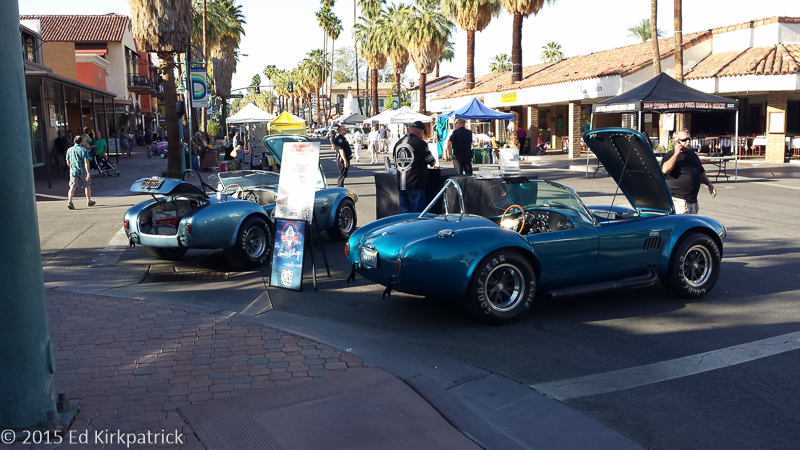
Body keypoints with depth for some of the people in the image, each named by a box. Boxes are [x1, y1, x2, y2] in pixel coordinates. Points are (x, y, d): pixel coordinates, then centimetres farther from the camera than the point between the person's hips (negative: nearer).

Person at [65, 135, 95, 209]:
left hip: (73, 172, 2)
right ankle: (89, 201, 29)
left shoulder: (69, 150, 6)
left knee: (72, 187, -3)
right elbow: (86, 162, -15)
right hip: (83, 171, -2)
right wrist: (88, 172, -19)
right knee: (87, 186, 15)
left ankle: (70, 201, -22)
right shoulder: (83, 150, -6)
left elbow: (68, 163, 12)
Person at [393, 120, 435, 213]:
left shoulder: (398, 143, 11)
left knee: (404, 212, 11)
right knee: (417, 214, -1)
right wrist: (433, 161, 24)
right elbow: (432, 162, -1)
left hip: (400, 184, 6)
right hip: (415, 184, -6)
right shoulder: (420, 143, -8)